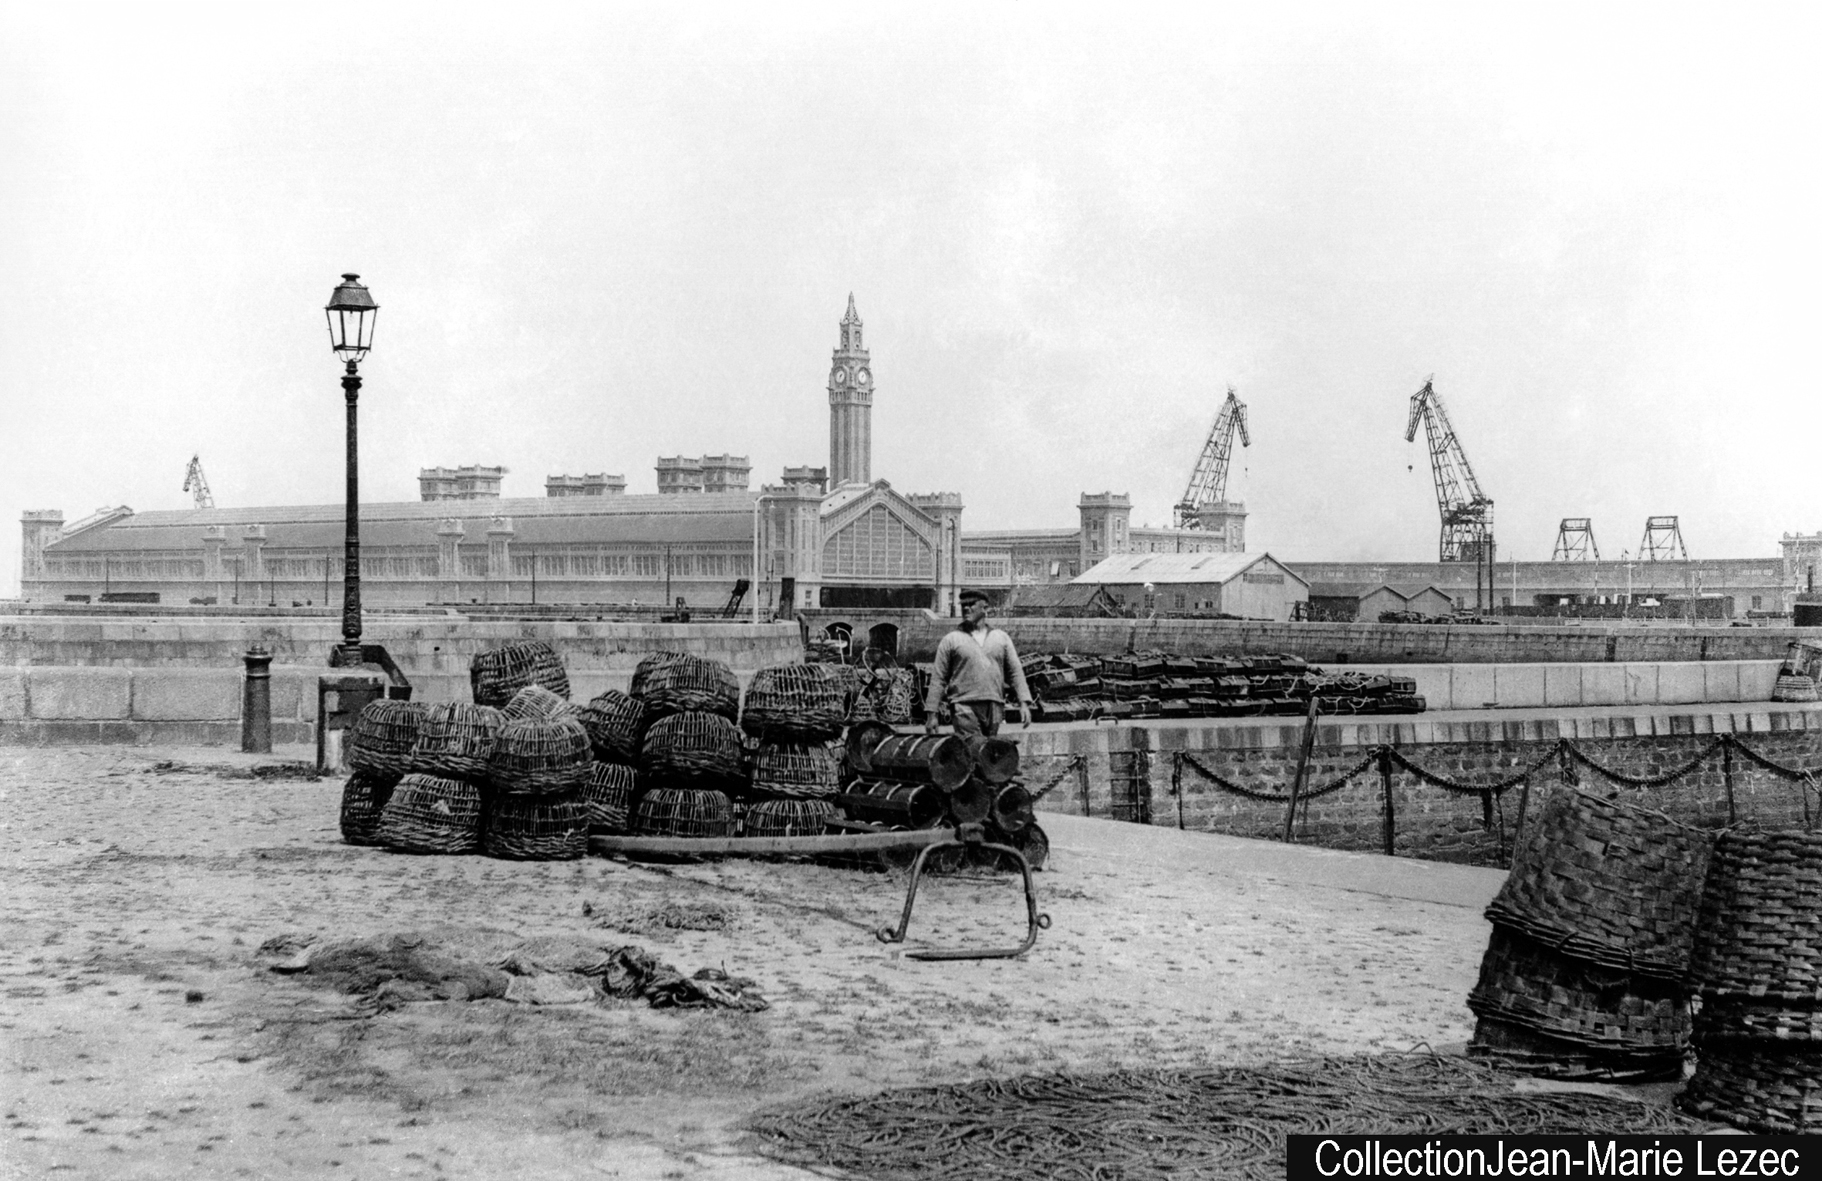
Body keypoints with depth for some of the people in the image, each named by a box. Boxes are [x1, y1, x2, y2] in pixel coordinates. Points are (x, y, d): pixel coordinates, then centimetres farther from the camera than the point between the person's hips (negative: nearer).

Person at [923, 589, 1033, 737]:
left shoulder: (1001, 638, 14)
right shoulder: (951, 640, 7)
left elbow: (1015, 672, 12)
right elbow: (938, 679, 6)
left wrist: (1024, 703, 0)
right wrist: (931, 714, 1)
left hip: (994, 707, 3)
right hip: (964, 706, -3)